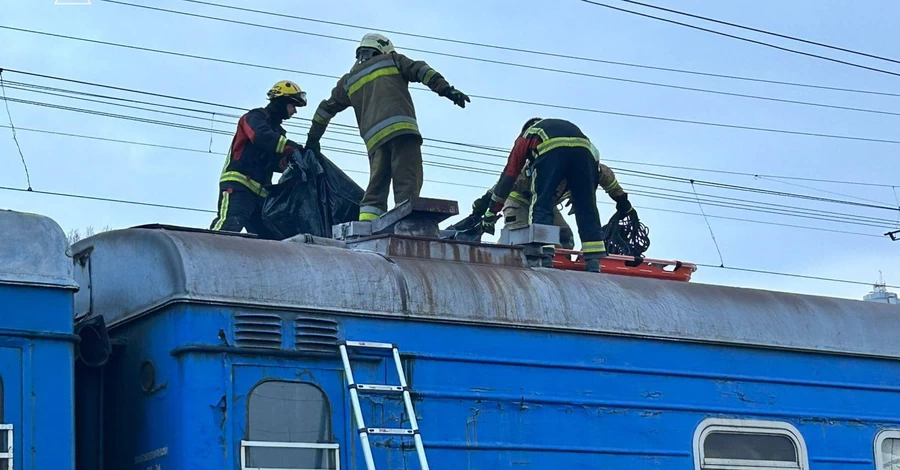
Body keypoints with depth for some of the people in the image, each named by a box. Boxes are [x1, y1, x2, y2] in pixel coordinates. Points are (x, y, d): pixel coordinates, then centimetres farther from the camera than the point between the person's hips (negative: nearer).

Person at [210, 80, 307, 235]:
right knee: (229, 225, -30)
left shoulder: (277, 131, 27)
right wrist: (294, 148, -29)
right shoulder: (255, 117, 2)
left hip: (260, 192, 9)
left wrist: (294, 160, -4)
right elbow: (262, 137, -22)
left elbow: (275, 163, 16)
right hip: (238, 184, -9)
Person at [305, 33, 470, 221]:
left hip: (374, 139, 4)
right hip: (401, 128, -4)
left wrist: (313, 139, 47)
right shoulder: (392, 60, 21)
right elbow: (421, 71, 5)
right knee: (407, 183, -14)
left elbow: (326, 108, 37)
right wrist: (446, 89, -4)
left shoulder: (349, 80, 31)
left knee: (376, 188, 6)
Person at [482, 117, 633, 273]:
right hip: (584, 149, 3)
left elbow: (508, 176, 31)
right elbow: (601, 171, 43)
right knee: (586, 209, 7)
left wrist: (492, 211, 32)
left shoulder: (525, 137, 38)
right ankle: (593, 263, -1)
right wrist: (621, 199, 48)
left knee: (541, 205, 0)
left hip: (551, 150, -3)